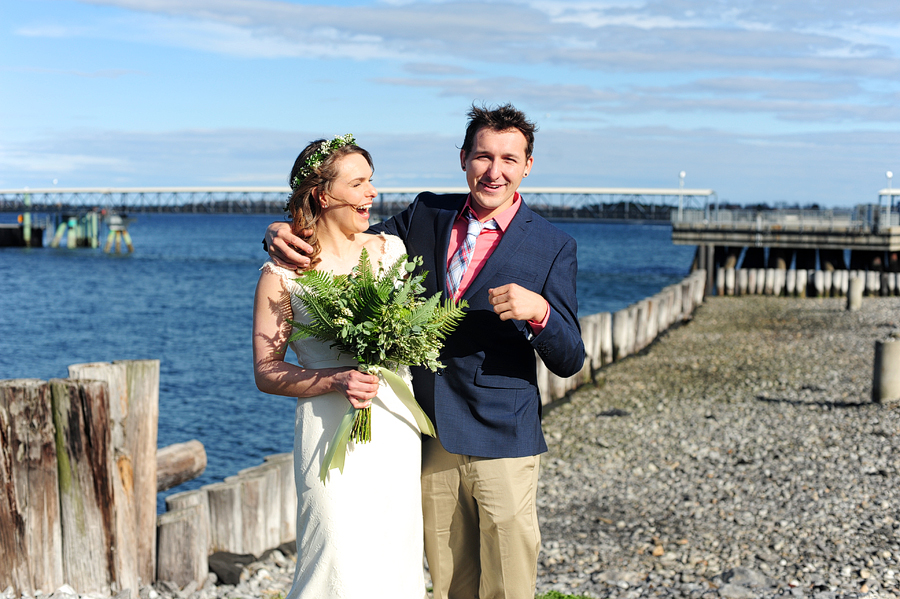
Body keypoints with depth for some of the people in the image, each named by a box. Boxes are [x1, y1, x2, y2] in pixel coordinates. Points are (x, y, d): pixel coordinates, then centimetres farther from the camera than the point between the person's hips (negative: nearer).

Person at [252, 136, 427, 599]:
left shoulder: (390, 249, 8)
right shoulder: (282, 272, -5)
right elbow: (266, 372, -4)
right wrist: (336, 382, -18)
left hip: (398, 426, 5)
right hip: (332, 430, -4)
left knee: (398, 559, 9)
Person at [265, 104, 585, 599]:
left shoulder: (552, 247, -3)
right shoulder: (426, 215, 6)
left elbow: (569, 361, -4)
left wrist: (538, 311, -25)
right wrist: (284, 234, -6)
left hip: (501, 443, -3)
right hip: (429, 437, 3)